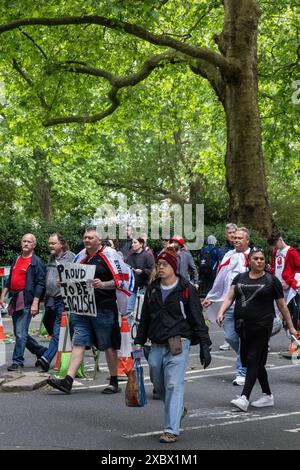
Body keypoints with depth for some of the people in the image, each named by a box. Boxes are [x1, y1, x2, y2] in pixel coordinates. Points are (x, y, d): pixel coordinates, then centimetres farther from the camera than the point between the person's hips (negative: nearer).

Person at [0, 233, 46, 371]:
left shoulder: (37, 262, -5)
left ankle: (17, 361, -2)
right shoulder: (17, 260, 17)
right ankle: (41, 351, 28)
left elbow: (40, 284, -10)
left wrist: (35, 303, -17)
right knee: (19, 332, 13)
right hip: (15, 300, 8)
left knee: (20, 333, -9)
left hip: (26, 301, -8)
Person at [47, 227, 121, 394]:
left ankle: (114, 383, 14)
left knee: (108, 346, 3)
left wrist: (102, 284, -23)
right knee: (79, 343, 0)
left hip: (103, 308, -6)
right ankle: (68, 381, -5)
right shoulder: (81, 257, 16)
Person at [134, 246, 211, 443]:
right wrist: (139, 342, 18)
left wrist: (205, 346, -6)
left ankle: (172, 430, -9)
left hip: (178, 344, -6)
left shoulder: (186, 290, -3)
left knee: (174, 384, -12)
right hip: (157, 345, 6)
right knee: (159, 385, 13)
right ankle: (179, 409, 40)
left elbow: (198, 319, -3)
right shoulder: (152, 289, 13)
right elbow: (145, 318, 20)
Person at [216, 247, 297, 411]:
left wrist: (291, 327, 8)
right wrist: (221, 312, -13)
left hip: (261, 327, -5)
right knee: (248, 360, 10)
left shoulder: (271, 280, 2)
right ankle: (267, 396, 23)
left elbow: (282, 306, 6)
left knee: (253, 360, -11)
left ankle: (244, 398, -15)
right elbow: (229, 298, 5)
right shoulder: (240, 278, 12)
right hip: (243, 327, 5)